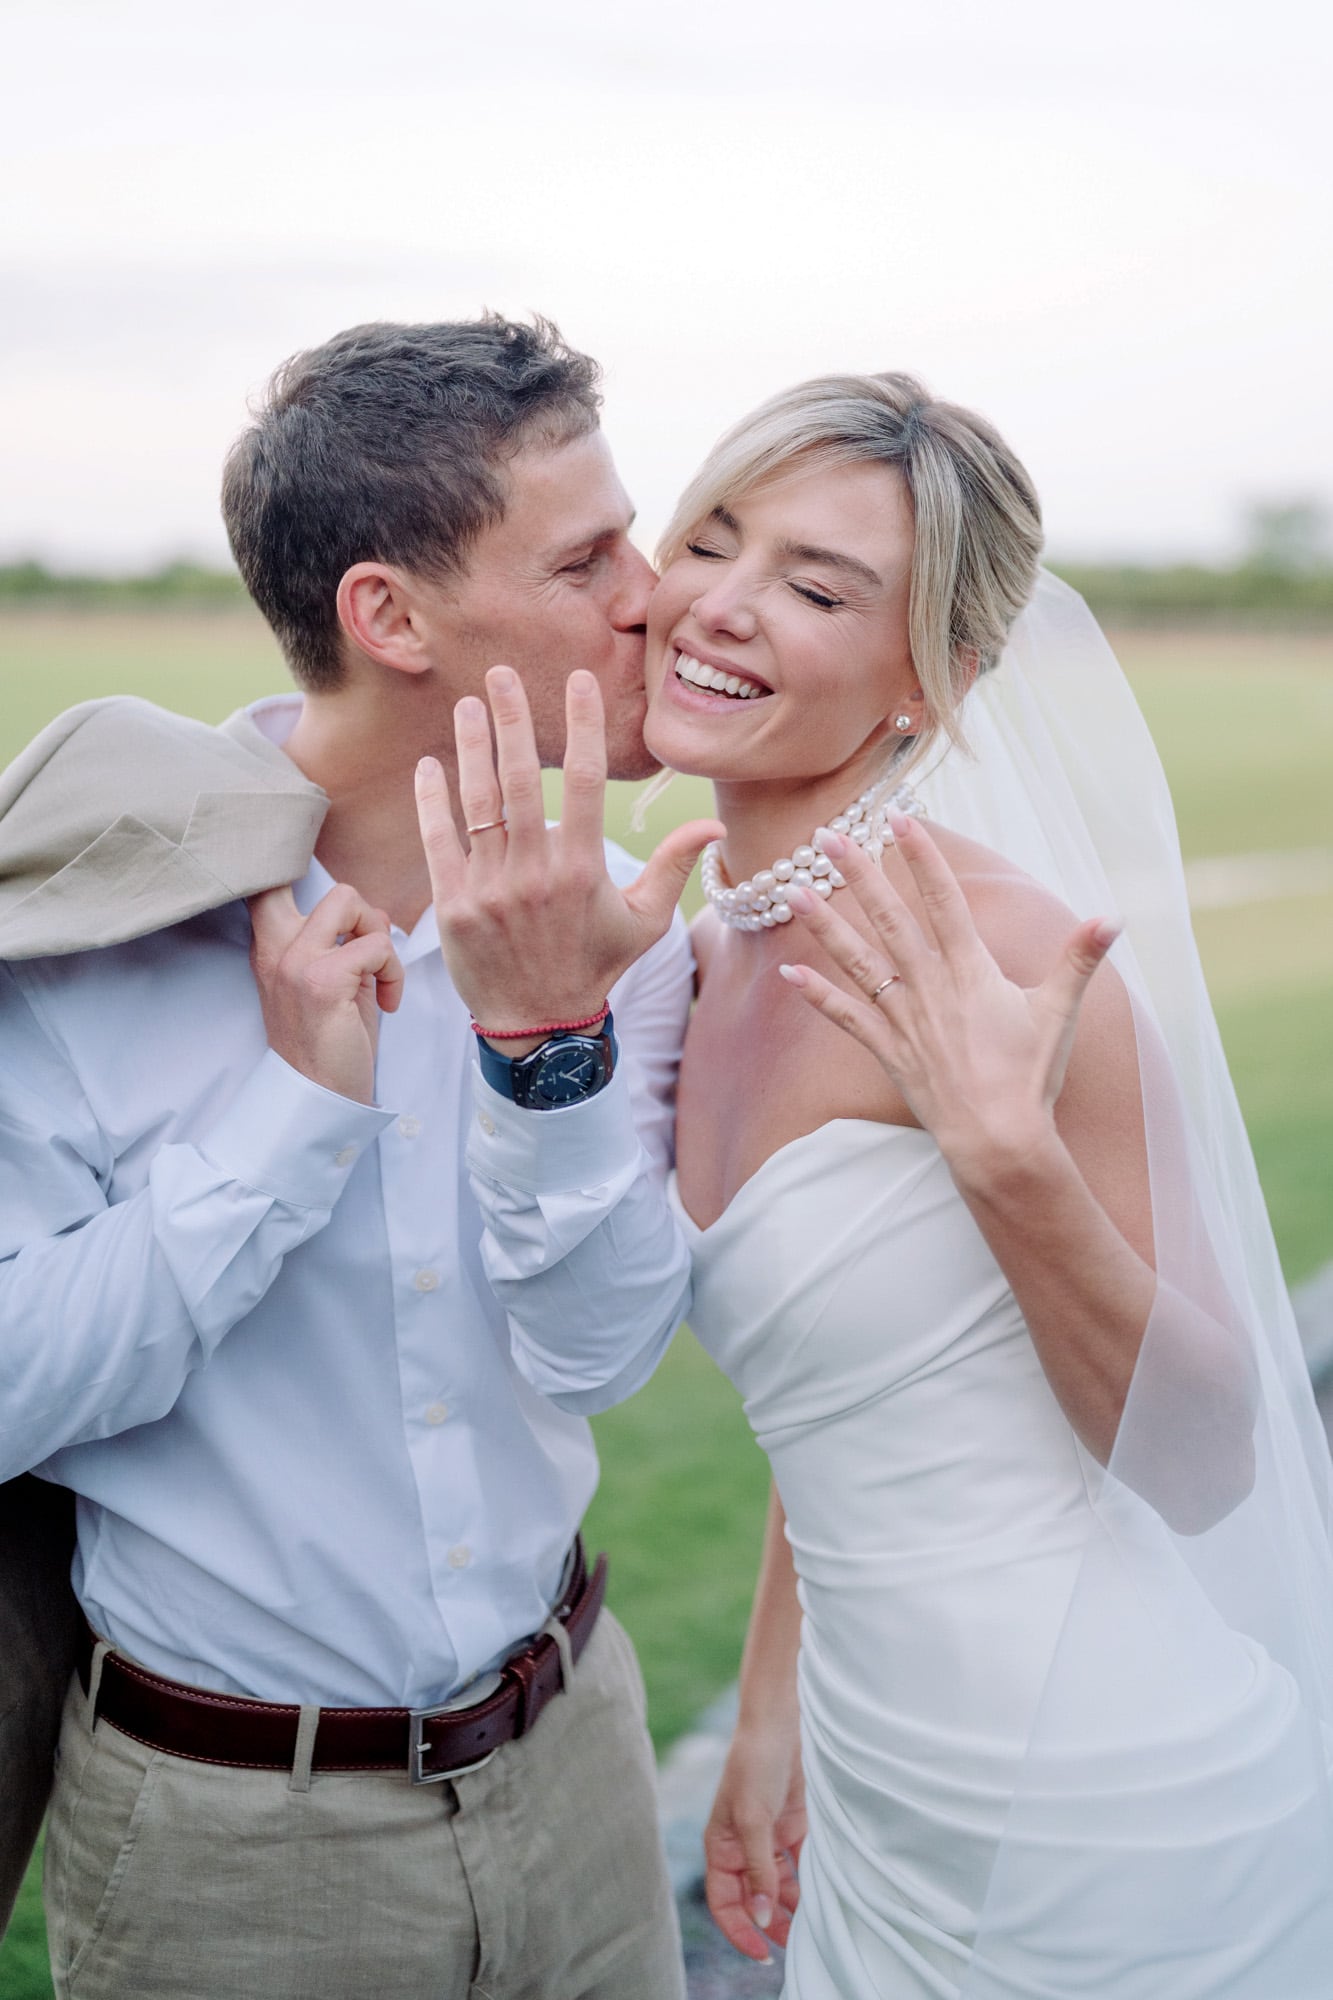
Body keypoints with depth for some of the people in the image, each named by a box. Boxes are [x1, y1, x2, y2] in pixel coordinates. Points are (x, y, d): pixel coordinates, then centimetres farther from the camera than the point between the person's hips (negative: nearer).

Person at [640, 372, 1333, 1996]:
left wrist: (1006, 1153, -30)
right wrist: (770, 1719, 16)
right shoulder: (719, 959, 1)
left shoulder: (983, 949, -22)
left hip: (1106, 1820, -7)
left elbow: (1203, 1462, -18)